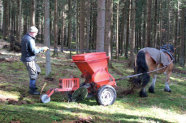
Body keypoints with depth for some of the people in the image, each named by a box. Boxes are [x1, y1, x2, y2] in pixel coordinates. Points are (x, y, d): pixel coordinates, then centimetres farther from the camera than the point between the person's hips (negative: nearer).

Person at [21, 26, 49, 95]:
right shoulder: (30, 40, -22)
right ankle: (32, 90, 10)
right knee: (33, 74, 0)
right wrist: (42, 49, -11)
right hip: (29, 60, -10)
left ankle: (32, 85, 28)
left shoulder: (25, 37, 9)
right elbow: (34, 51, -23)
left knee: (38, 70, 21)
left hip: (28, 58, 10)